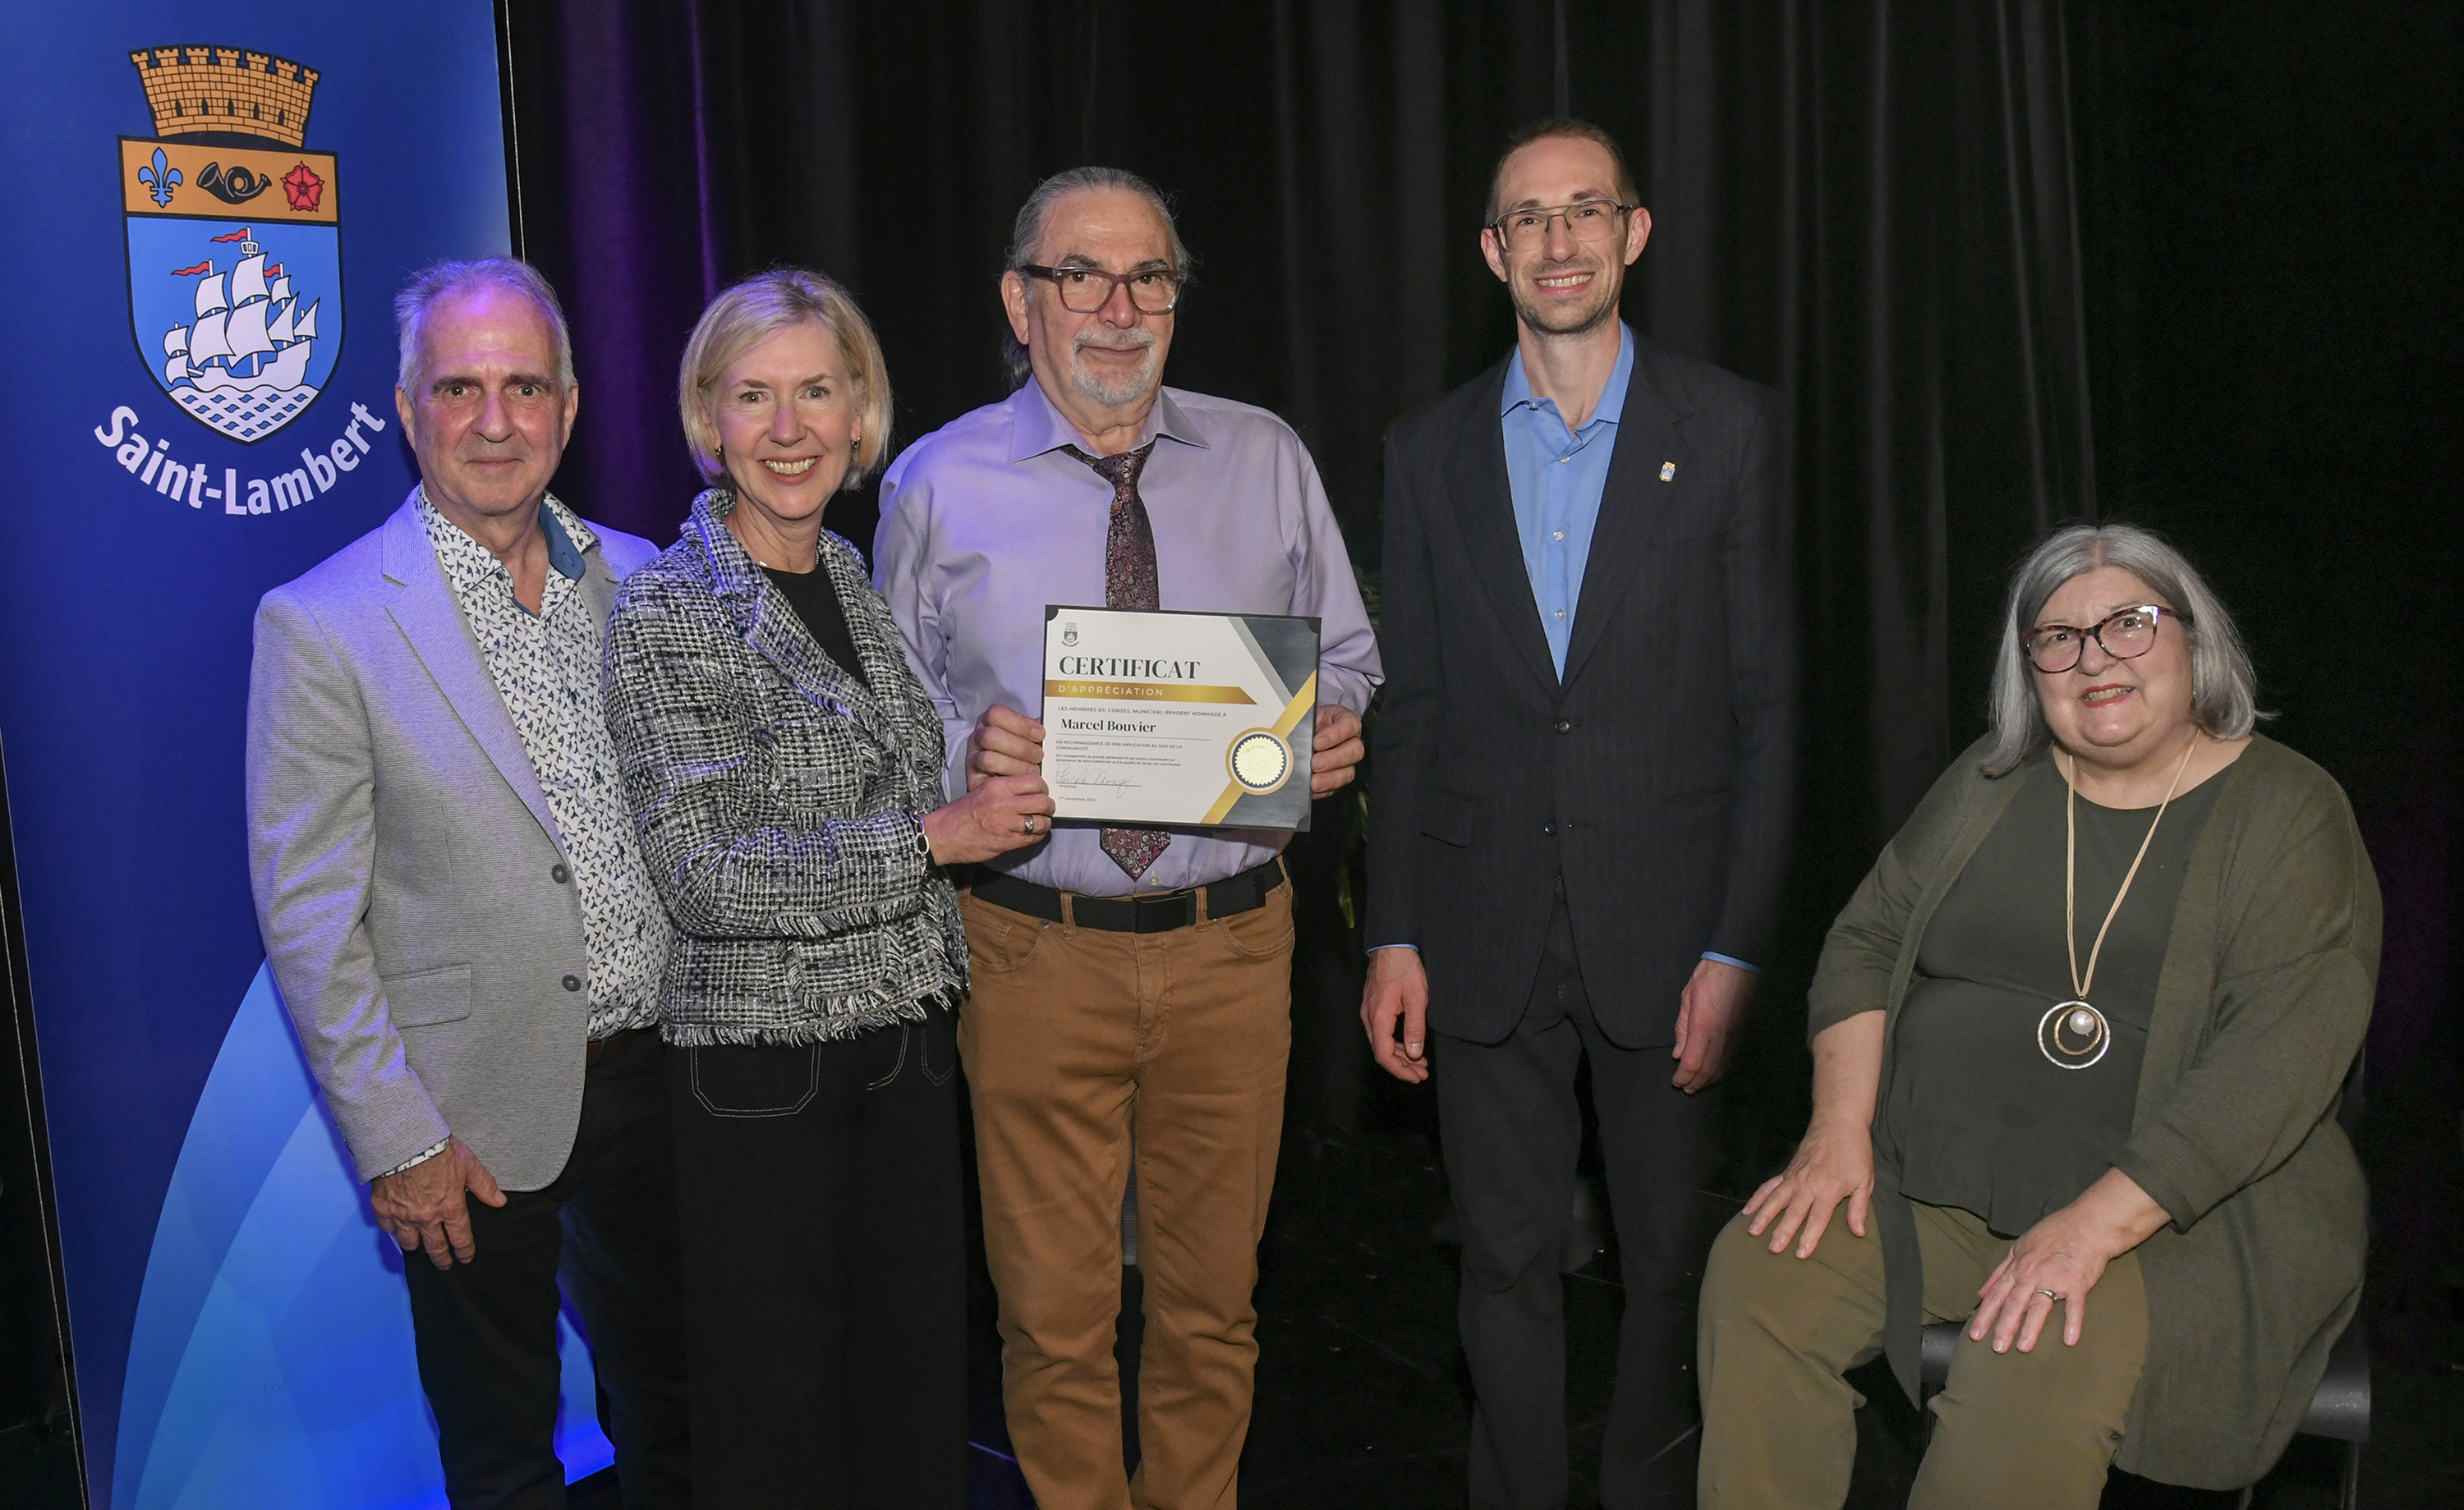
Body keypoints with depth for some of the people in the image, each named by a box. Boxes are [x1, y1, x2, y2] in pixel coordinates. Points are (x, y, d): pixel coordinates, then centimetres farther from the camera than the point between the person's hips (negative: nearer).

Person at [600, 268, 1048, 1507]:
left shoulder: (863, 581, 7)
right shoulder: (667, 611, -12)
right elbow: (707, 876, -19)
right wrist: (936, 835, -19)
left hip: (908, 1043, 6)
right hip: (761, 1064, -6)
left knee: (919, 1380, 15)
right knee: (775, 1410, 9)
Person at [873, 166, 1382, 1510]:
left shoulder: (1265, 459, 5)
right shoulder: (938, 483, 0)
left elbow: (1346, 655, 12)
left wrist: (1337, 729, -10)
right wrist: (965, 746, -16)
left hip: (1232, 941, 2)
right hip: (1036, 948, -1)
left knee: (1214, 1299, 16)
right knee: (1055, 1312, 10)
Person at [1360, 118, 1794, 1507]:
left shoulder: (1726, 426, 0)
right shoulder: (1430, 452, 7)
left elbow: (1765, 701, -2)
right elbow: (1412, 713, 8)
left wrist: (1738, 944, -7)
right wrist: (1393, 937, 2)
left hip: (1663, 928, -1)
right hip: (1487, 941, 2)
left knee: (1674, 1262, 10)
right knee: (1507, 1265, 11)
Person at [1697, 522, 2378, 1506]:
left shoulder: (2290, 818, -6)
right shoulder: (1992, 781, 10)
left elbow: (2277, 1062, -16)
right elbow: (1868, 940, 10)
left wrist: (2092, 1227, -25)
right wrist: (1840, 1130, -6)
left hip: (2177, 1212, -4)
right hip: (1930, 1181, 5)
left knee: (2037, 1369, -32)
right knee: (1756, 1275, -18)